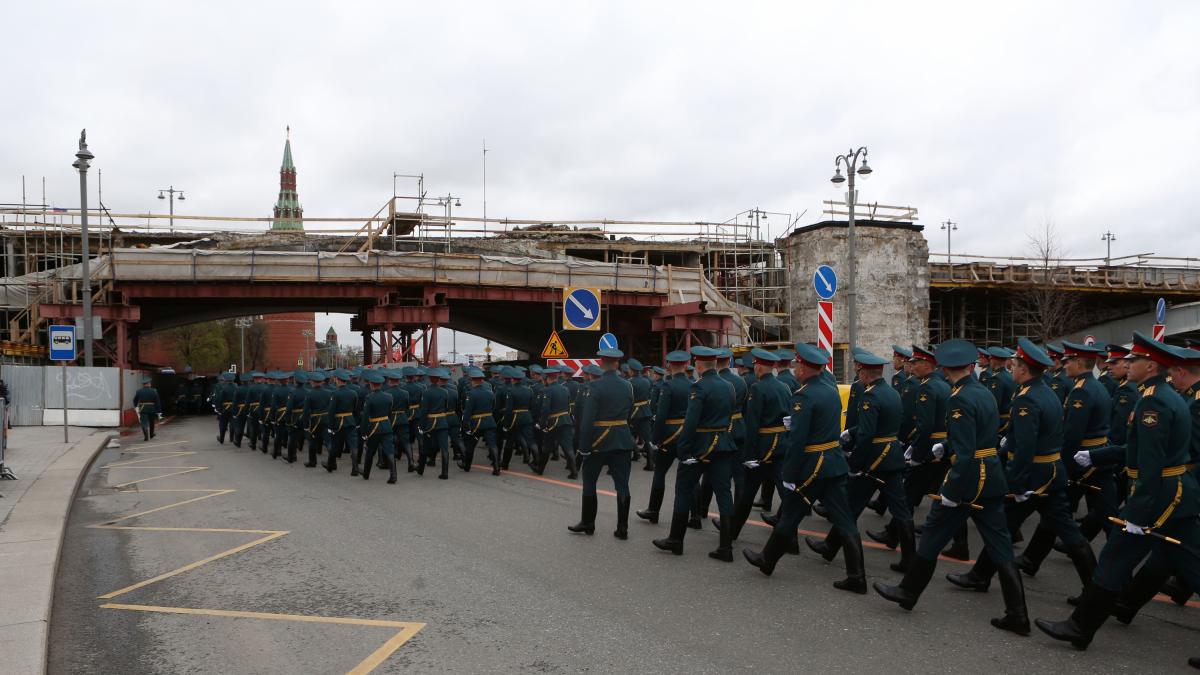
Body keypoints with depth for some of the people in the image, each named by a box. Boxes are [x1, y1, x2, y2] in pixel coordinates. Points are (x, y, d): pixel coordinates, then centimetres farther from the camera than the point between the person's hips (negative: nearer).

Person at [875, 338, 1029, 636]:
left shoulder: (960, 399, -17)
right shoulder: (985, 392, 9)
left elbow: (964, 452, -22)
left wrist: (950, 492, -19)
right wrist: (946, 447, 29)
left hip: (968, 477, -8)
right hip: (993, 478, 8)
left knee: (932, 535, 8)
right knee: (1000, 546, 9)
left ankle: (908, 591, 22)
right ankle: (1017, 615, 10)